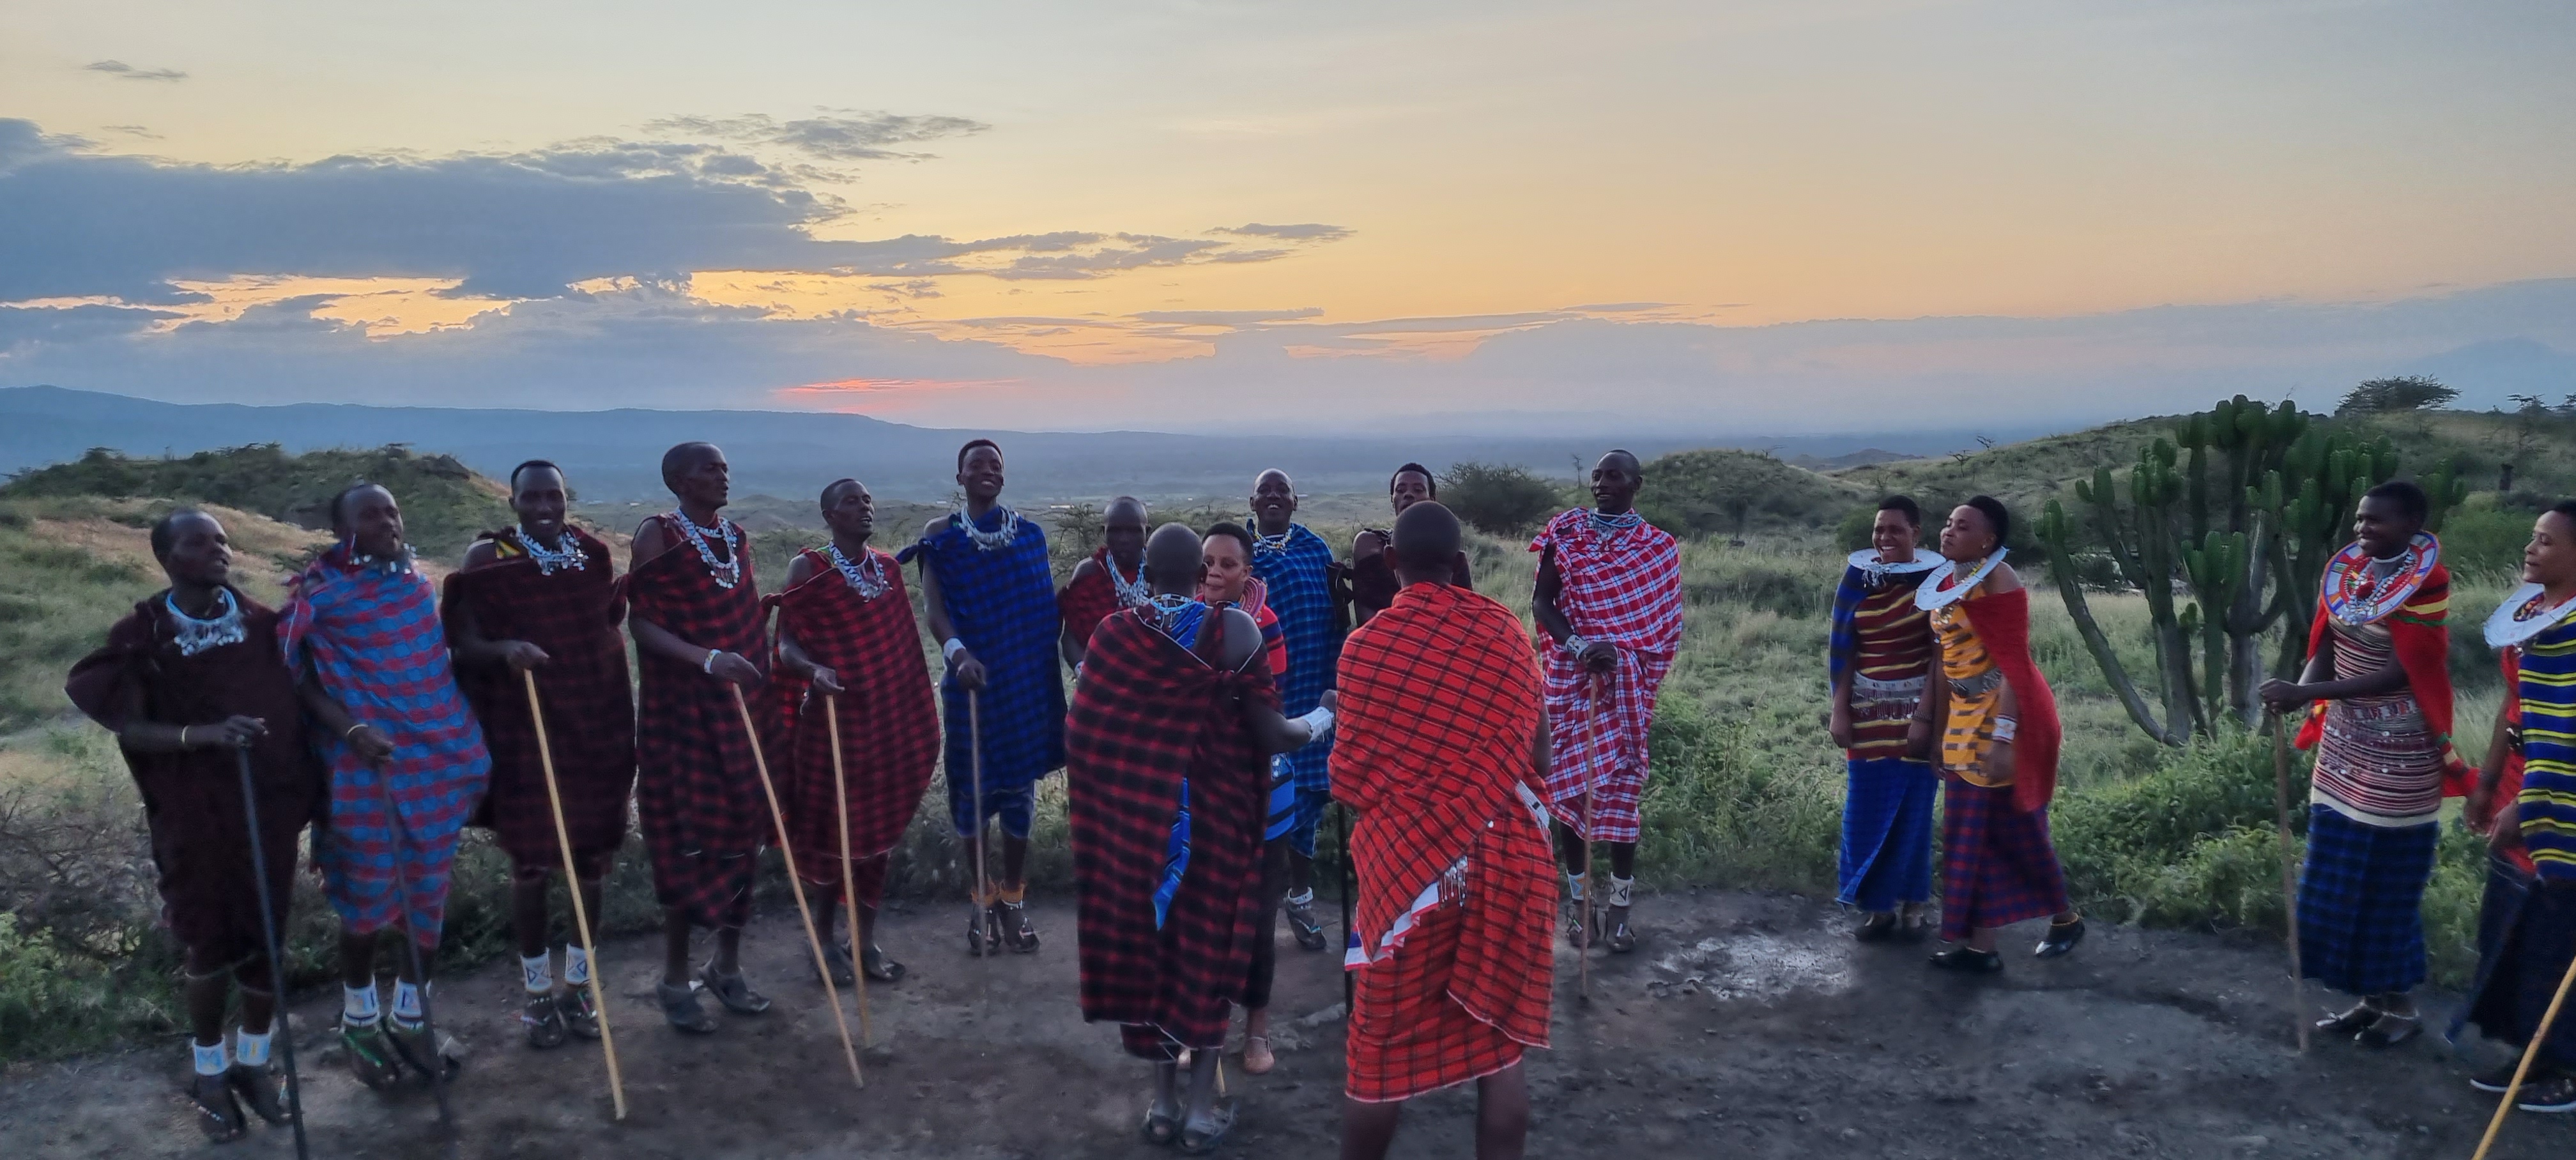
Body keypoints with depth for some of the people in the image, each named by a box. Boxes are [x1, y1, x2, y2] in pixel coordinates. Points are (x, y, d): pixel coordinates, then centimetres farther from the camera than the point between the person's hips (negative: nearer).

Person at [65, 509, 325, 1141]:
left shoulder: (261, 621, -1)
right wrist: (204, 734, -27)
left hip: (269, 806, 3)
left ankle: (253, 1061, 31)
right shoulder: (143, 635, -9)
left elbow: (300, 692, 4)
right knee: (211, 947, 7)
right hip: (195, 817, -2)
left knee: (267, 939, 10)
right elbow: (128, 730, -12)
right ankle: (210, 1072, 29)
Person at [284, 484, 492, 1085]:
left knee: (429, 894, 11)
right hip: (370, 764, -5)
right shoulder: (318, 592, -9)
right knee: (369, 896, 5)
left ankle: (411, 1018, 27)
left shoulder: (416, 579, 7)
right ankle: (359, 1020, 27)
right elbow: (294, 675, -8)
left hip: (441, 755, 5)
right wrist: (350, 728, -19)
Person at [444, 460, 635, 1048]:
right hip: (524, 730, -4)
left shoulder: (592, 552, 5)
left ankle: (577, 987, 24)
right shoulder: (488, 557, -7)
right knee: (532, 859, 3)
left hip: (595, 722, 4)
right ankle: (537, 994, 19)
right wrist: (504, 651, -30)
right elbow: (464, 642, -13)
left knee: (591, 855, 9)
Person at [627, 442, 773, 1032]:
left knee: (744, 830, 8)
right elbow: (641, 623, -14)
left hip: (742, 705, 6)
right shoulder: (658, 535, -8)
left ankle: (727, 965, 23)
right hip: (681, 707, -6)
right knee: (689, 838, -1)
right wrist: (708, 659, -27)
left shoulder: (736, 536, 10)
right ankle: (676, 977, 13)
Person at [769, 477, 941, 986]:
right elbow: (787, 642, -11)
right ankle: (826, 939, 17)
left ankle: (866, 939, 19)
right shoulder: (809, 568, -6)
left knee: (880, 827, 8)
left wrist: (916, 715, 13)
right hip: (834, 720, -5)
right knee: (829, 829, 2)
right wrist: (813, 670, -31)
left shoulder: (888, 567, 9)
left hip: (888, 719, 5)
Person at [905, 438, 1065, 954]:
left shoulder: (1029, 534, 7)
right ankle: (982, 897, 15)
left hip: (1028, 675, 2)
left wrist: (1050, 657, 2)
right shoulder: (940, 535, 0)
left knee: (1020, 780, 6)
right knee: (974, 783, 2)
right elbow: (934, 604, -11)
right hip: (974, 674, -2)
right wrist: (956, 652, -28)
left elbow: (1048, 606, 10)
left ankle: (1013, 896, 17)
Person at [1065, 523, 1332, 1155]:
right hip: (1212, 815, -2)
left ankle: (1163, 1100, 22)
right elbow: (1270, 736, -12)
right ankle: (1201, 1106, 16)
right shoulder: (1232, 630, -11)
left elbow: (1080, 736, -5)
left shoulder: (1113, 633, -5)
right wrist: (1321, 719, 8)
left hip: (1133, 817, 2)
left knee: (1145, 940, 13)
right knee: (1207, 943, 11)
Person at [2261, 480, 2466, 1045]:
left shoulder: (2426, 582, -18)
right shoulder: (2344, 569, 1)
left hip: (2398, 752, -7)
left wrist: (2306, 693, -26)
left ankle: (2400, 1004, 20)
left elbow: (2401, 674, -20)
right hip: (2345, 743, 7)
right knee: (2340, 879, 12)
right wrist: (2300, 692, -20)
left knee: (2390, 883, 4)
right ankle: (2368, 996, 26)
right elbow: (2324, 650, 2)